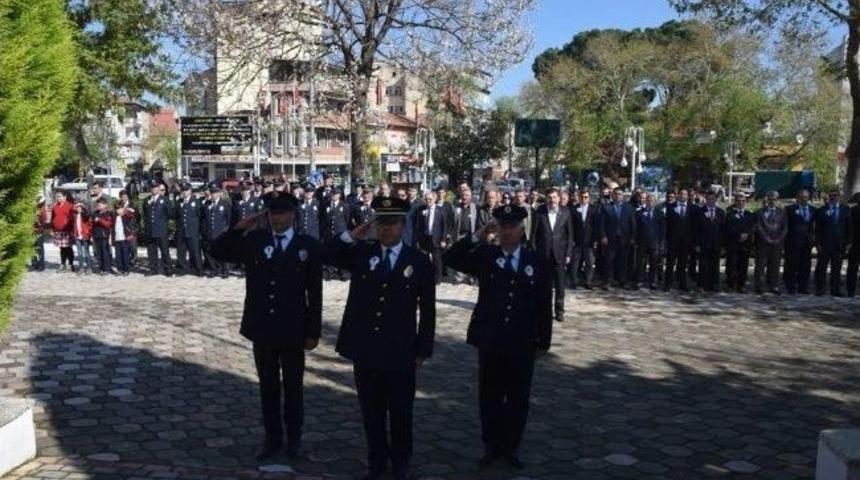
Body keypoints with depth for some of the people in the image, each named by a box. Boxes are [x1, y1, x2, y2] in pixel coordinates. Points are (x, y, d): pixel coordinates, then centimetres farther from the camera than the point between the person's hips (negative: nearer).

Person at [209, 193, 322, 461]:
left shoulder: (308, 246, -6)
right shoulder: (253, 241, 0)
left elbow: (315, 293, -5)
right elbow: (216, 252, -1)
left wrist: (313, 332, -5)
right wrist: (240, 228, -13)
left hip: (293, 329, -2)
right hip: (261, 328, 2)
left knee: (293, 387, 12)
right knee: (268, 386, 14)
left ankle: (294, 437, 29)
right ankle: (272, 437, 28)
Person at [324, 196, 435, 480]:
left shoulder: (419, 262, -3)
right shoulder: (361, 253, 3)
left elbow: (427, 311, 0)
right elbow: (326, 256, -1)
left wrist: (423, 350, -1)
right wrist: (352, 236, -11)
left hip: (400, 352, -2)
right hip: (364, 349, 2)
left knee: (400, 413, 11)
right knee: (371, 412, 15)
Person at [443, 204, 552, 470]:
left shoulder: (538, 262, -1)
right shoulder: (485, 256, -1)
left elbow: (544, 306, 1)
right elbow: (450, 259, -14)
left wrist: (543, 341, 0)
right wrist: (477, 236, -18)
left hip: (522, 343, 0)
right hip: (490, 340, 0)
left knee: (518, 398, 11)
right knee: (490, 396, 10)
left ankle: (511, 446, 26)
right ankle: (491, 445, 25)